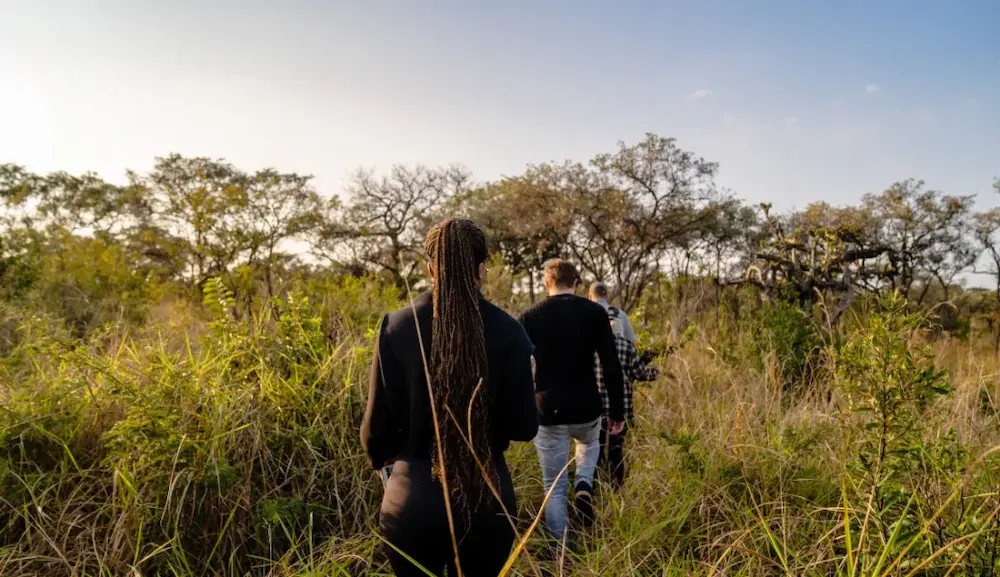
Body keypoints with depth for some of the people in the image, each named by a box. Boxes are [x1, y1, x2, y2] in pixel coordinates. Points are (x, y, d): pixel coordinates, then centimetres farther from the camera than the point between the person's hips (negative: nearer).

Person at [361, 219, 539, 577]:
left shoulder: (397, 327, -9)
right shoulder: (507, 332, -10)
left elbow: (378, 422, -4)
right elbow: (524, 427, -7)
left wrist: (378, 458, 18)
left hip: (415, 499, 0)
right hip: (487, 497, 0)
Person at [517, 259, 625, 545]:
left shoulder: (529, 317, -1)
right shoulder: (595, 313, -3)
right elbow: (612, 367, -6)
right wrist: (617, 411, 3)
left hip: (548, 413, -1)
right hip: (586, 411, 1)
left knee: (554, 489, 13)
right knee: (590, 444, 35)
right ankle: (584, 484, 10)